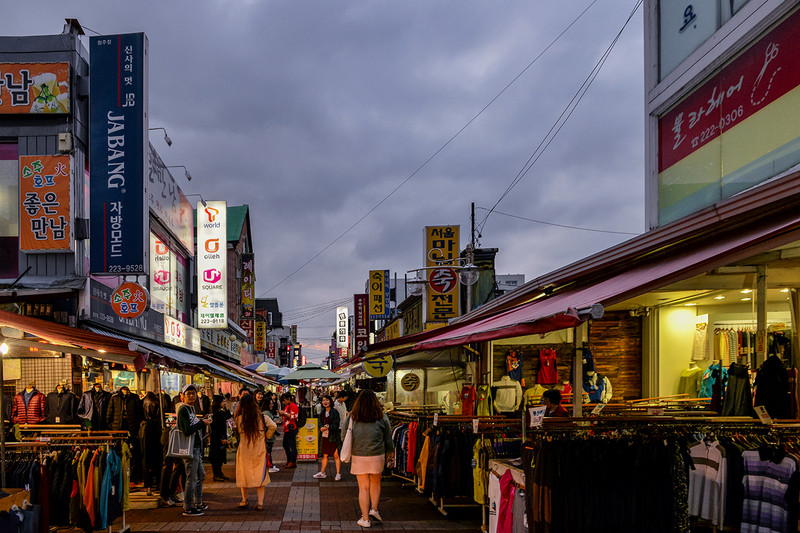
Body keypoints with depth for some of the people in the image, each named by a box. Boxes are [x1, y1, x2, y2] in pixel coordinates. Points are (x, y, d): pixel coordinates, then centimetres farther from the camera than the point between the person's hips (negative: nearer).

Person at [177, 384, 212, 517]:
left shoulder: (191, 409, 16)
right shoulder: (183, 410, -14)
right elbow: (187, 431, -23)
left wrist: (204, 423, 6)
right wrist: (202, 423, -17)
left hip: (196, 448, 10)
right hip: (190, 448, -10)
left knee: (201, 476, 19)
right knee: (192, 478, -7)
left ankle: (198, 503, 31)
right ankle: (188, 508, -2)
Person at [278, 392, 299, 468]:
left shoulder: (293, 406, -11)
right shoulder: (287, 406, 19)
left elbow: (293, 417, -19)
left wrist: (284, 413, -19)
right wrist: (282, 414, 11)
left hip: (291, 429, -11)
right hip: (287, 429, 11)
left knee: (292, 445, -6)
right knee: (285, 445, 15)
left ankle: (293, 462, -3)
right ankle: (289, 460, 25)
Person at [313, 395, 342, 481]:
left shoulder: (334, 412, -8)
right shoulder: (322, 412, 13)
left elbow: (335, 425, -11)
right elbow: (320, 422, 8)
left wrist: (327, 427, -21)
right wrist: (322, 428, -13)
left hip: (333, 437, -6)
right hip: (324, 436, 6)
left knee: (336, 456, -2)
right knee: (324, 455, 15)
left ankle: (338, 474, 4)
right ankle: (322, 473, 24)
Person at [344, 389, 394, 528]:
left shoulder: (351, 418, -3)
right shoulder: (382, 418, -5)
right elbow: (388, 438, 4)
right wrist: (390, 451, 20)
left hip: (358, 457, 0)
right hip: (377, 456, 0)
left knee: (363, 487, 7)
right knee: (375, 483, 23)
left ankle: (365, 519, 9)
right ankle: (374, 510, 15)